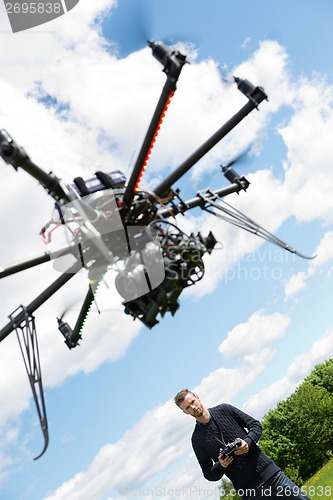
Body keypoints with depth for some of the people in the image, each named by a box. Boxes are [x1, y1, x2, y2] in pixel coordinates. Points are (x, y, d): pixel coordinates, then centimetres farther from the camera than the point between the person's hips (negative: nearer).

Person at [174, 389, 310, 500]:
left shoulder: (224, 409, 3)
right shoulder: (197, 439, 1)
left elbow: (256, 425, 6)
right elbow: (208, 473, 6)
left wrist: (248, 442, -13)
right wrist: (220, 465, -15)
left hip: (269, 471, 1)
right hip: (247, 488, -1)